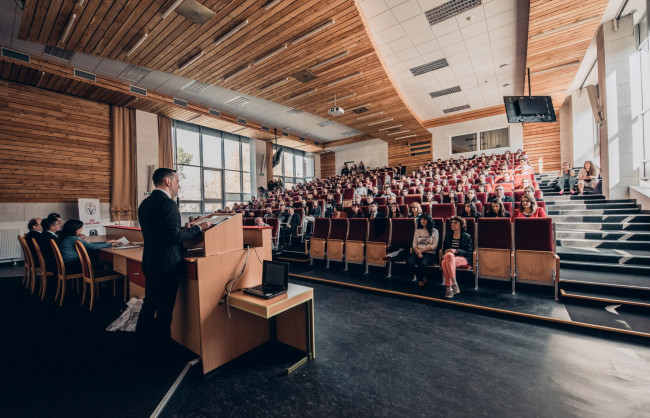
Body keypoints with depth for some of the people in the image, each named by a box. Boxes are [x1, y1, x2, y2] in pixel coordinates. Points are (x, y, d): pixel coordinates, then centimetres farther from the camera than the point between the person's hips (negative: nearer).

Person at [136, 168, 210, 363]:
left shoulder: (145, 203, 10)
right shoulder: (167, 203, -19)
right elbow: (174, 236, -24)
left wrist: (186, 229, 19)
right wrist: (198, 228, -14)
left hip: (149, 262, 9)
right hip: (167, 265, -9)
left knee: (149, 305, 19)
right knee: (164, 310, 5)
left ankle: (143, 349, 32)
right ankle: (161, 352, 21)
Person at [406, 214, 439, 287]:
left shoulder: (434, 231, 10)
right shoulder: (417, 231, 20)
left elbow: (434, 246, 0)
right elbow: (414, 244, 11)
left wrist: (422, 250, -9)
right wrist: (418, 252, -10)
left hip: (429, 253, -3)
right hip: (418, 252, 3)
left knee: (422, 263, -37)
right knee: (409, 262, -30)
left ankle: (421, 279, -3)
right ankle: (422, 278, -3)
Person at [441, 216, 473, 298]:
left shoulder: (467, 236, 11)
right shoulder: (448, 236, 23)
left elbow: (469, 252, 1)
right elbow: (444, 249, 21)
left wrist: (456, 251, -14)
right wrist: (446, 251, -5)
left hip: (463, 258, -3)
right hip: (449, 257, 3)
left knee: (449, 256, -38)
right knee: (444, 262, -36)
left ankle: (449, 287, -39)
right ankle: (454, 283, -36)